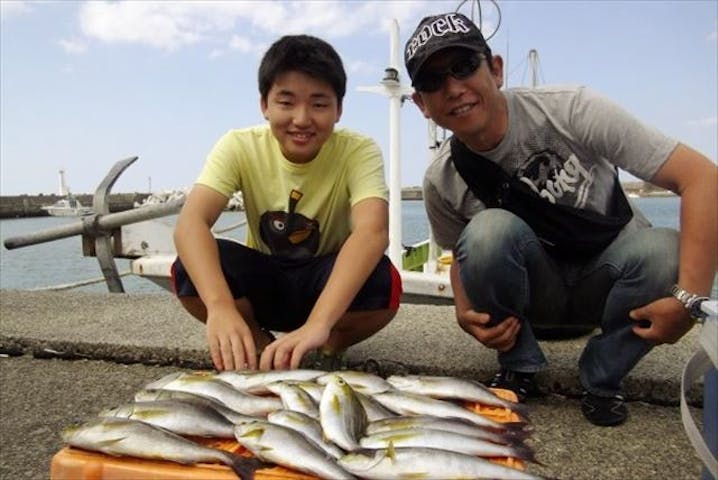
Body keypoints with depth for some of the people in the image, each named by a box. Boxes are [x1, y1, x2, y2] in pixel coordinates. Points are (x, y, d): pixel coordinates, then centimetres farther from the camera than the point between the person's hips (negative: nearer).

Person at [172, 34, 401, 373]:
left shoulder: (359, 151, -22)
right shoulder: (240, 147, -17)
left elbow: (373, 230, -40)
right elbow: (191, 223, -31)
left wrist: (319, 323, -55)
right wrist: (220, 306, -51)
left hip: (329, 282, -1)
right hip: (263, 282, 2)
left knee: (381, 283, -34)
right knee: (188, 271, -27)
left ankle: (331, 347, -2)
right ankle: (260, 345, -1)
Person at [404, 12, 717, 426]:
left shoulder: (570, 111, -23)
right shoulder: (442, 182, -13)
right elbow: (464, 256, 4)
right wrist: (466, 312, -18)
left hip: (603, 288, 0)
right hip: (533, 295, 1)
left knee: (665, 252, -33)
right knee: (489, 231, -30)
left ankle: (603, 379, -5)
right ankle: (518, 368, -6)